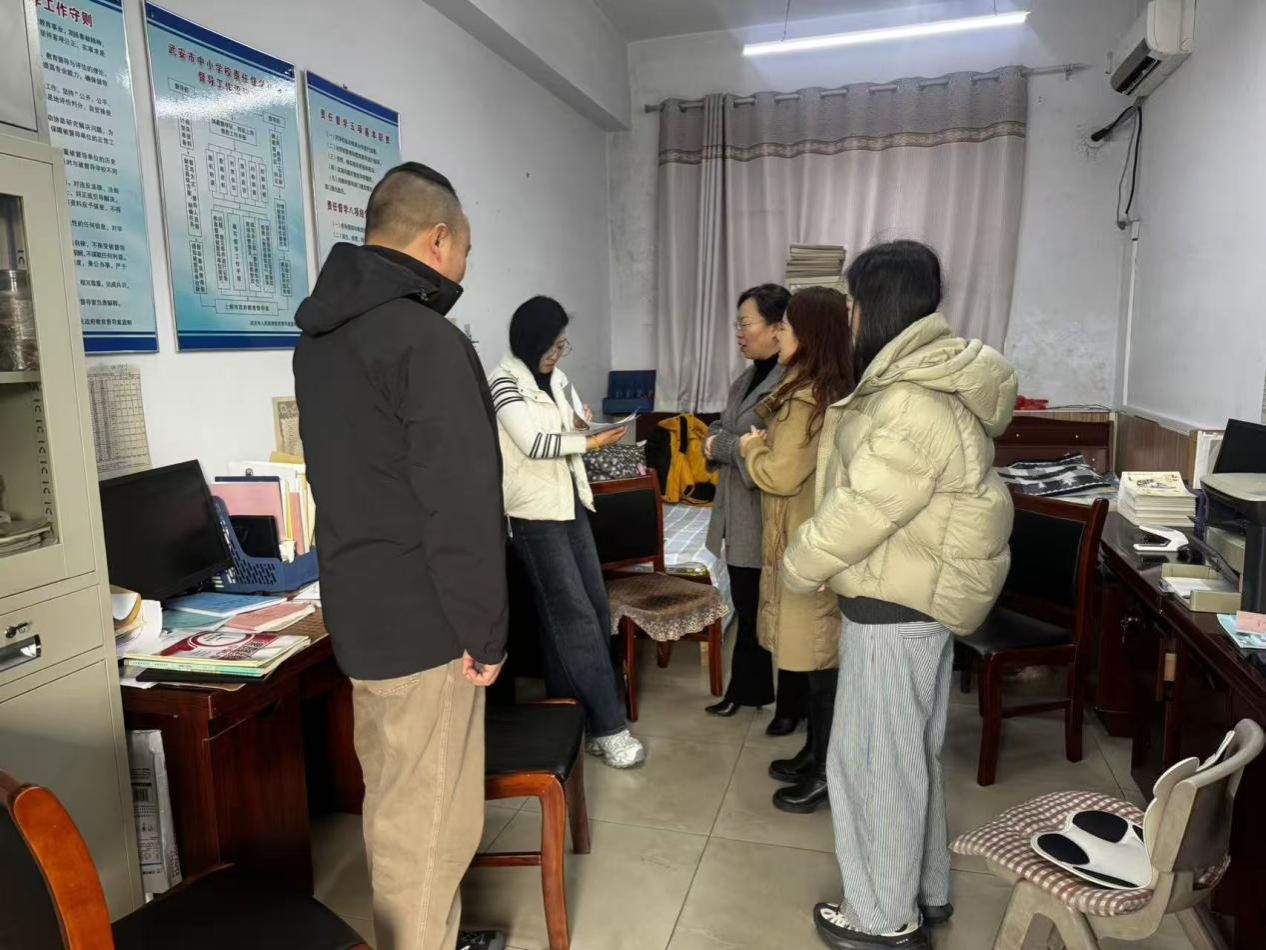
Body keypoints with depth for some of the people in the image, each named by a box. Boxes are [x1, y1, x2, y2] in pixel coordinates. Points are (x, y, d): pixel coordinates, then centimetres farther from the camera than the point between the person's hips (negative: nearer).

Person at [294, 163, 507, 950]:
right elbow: (462, 505, -22)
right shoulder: (428, 341, -19)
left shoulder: (319, 336, 10)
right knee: (429, 819, 5)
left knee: (395, 805, 22)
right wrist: (485, 630, -12)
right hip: (421, 619, -10)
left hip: (358, 607, 10)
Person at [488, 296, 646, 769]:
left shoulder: (557, 379, 12)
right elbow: (533, 443, -20)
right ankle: (608, 727, 2)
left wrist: (583, 422, 1)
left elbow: (577, 421, 24)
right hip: (534, 513, -8)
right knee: (576, 617, -7)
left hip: (570, 504, 8)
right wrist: (589, 442, -13)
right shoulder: (505, 382, -10)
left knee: (596, 608, 8)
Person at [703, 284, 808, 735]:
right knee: (746, 610, 21)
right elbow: (722, 428, 15)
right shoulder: (750, 375, 10)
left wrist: (722, 446, -16)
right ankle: (748, 688, 38)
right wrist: (713, 440, -8)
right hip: (740, 514, 9)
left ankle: (792, 704, 26)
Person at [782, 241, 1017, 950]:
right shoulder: (930, 377, 9)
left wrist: (799, 565, -9)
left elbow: (863, 509, -23)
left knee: (873, 758, 5)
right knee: (913, 750, 22)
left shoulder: (914, 408, -26)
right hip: (924, 593, 11)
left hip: (897, 603, -11)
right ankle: (926, 891, 40)